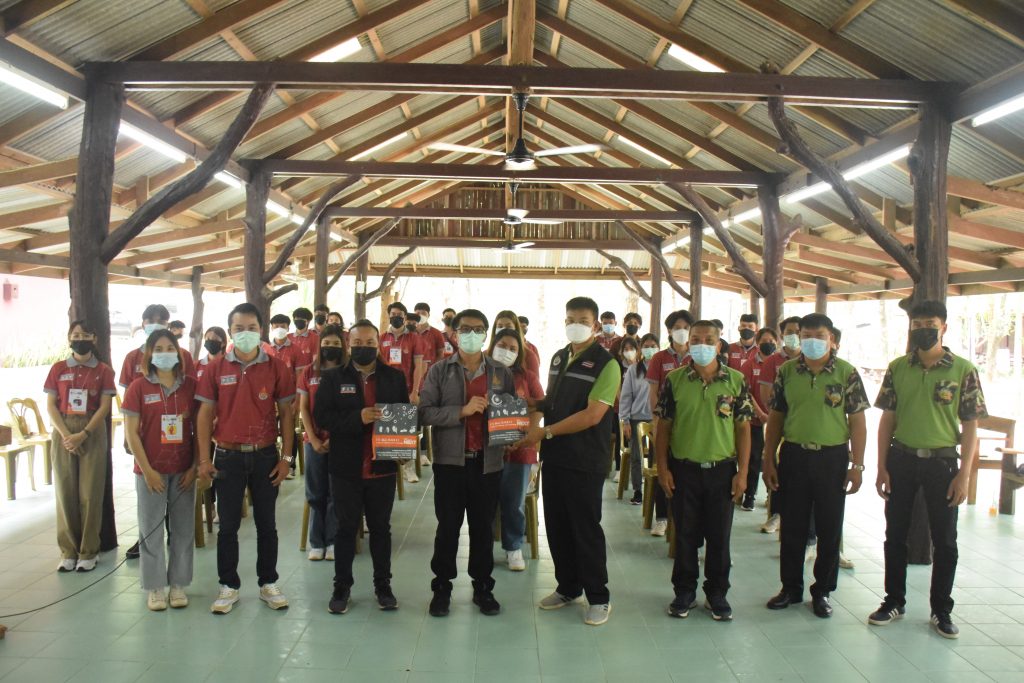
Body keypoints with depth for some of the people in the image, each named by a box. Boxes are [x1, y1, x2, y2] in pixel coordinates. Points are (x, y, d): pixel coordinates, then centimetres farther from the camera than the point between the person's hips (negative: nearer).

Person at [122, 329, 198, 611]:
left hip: (183, 471, 2)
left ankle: (178, 584, 20)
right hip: (151, 470, -1)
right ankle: (154, 587, 18)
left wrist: (194, 466, -2)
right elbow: (131, 432, -4)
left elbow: (199, 429, 4)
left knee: (183, 529, 8)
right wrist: (147, 470, -9)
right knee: (151, 530, 6)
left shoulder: (191, 385, 2)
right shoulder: (139, 387, -3)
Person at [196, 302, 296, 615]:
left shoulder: (276, 368, -1)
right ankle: (229, 586, 23)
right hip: (228, 457, 0)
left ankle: (268, 583, 23)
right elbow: (205, 414, 2)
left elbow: (286, 414, 1)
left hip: (265, 456, 0)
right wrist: (204, 459, -3)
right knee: (228, 524, 9)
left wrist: (286, 457, -3)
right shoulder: (216, 369, 0)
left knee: (266, 523, 10)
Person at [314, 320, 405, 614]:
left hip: (383, 466, 1)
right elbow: (321, 416, -10)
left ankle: (383, 585, 25)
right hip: (346, 467, -1)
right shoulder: (332, 377, -1)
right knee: (346, 528, 10)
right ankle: (342, 586, 23)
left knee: (381, 528, 13)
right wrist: (358, 417, -22)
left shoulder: (395, 377, 4)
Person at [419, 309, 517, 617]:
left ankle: (483, 587, 25)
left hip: (488, 461, 2)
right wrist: (462, 411, -19)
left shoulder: (501, 372, 6)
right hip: (450, 461, -1)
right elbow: (425, 412, -8)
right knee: (447, 527, 7)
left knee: (483, 527, 11)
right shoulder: (439, 371, 1)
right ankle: (442, 588, 22)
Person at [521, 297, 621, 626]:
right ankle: (568, 587, 30)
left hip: (585, 461, -7)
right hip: (554, 456, 7)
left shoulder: (606, 364, -11)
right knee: (557, 525, 13)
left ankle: (599, 597, 17)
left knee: (586, 529, 2)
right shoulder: (558, 358, 11)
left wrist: (546, 432, -16)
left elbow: (592, 415, -19)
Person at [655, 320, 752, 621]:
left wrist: (742, 472, -3)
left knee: (719, 536, 10)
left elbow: (743, 428, 1)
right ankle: (684, 592, 25)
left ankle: (717, 593, 26)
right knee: (685, 534, 10)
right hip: (683, 469, 0)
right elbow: (663, 426, 2)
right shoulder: (674, 380, -2)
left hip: (722, 470, 0)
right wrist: (662, 468, -3)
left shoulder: (736, 380, -1)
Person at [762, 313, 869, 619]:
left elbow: (857, 421, -2)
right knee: (792, 527, 9)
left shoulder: (847, 373, -3)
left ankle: (822, 591, 23)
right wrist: (769, 461, 2)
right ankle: (791, 587, 24)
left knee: (829, 528, 8)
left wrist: (857, 465, -7)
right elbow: (775, 418, 5)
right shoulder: (787, 371, 2)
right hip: (794, 456, 2)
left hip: (832, 457, -1)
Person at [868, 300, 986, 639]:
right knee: (895, 534, 10)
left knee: (945, 540, 8)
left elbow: (970, 424, -4)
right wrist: (881, 467, 0)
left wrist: (964, 474, -9)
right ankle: (894, 601, 26)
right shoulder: (897, 368, 2)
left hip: (941, 461, -2)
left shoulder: (963, 370, -5)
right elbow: (887, 419, 4)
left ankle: (941, 610, 24)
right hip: (901, 459, 2)